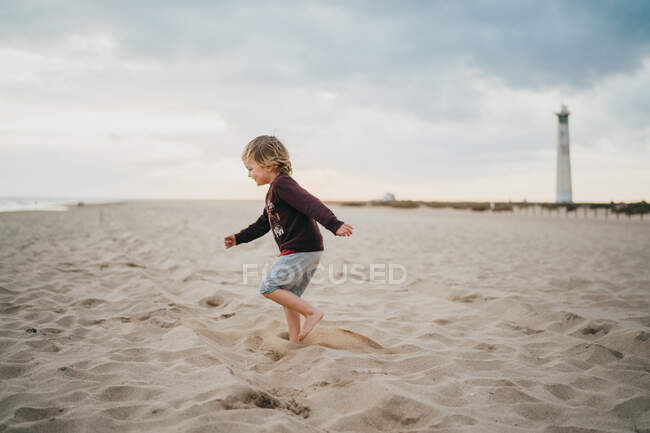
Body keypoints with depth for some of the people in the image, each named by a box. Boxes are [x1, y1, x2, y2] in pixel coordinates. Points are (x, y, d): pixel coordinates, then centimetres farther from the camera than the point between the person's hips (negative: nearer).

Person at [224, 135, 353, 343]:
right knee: (289, 296, 14)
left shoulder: (282, 184, -12)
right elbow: (263, 223, 32)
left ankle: (312, 312, -10)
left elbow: (311, 204, -26)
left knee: (269, 287, -12)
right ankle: (294, 341, 19)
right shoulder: (273, 191, 22)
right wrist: (238, 238, 31)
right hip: (306, 251, 11)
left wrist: (334, 225, -37)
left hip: (301, 250, -11)